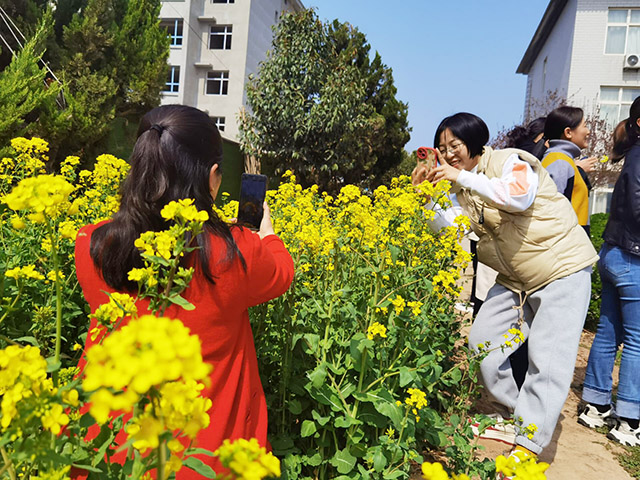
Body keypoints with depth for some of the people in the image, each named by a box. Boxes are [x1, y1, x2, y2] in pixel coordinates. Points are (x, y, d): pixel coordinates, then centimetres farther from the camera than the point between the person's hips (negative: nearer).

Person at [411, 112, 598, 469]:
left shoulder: (510, 161, -16)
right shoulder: (461, 186, 5)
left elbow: (519, 196, -36)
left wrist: (463, 176, -33)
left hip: (563, 269, -7)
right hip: (515, 279, 8)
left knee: (548, 356, -11)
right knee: (482, 342, 5)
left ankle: (530, 444, -4)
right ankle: (516, 413, 23)